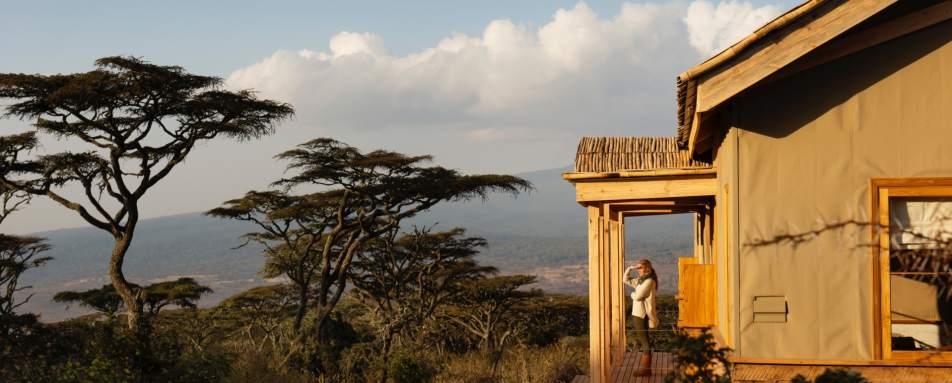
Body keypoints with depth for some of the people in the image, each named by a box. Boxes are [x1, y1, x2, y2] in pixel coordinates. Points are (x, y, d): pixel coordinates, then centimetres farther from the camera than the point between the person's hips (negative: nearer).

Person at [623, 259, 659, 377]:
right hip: (637, 313, 9)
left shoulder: (649, 281, -14)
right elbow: (626, 280, 23)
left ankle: (646, 368, -1)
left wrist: (632, 294, 4)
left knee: (645, 341, -4)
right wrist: (630, 268, 8)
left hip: (642, 315, -9)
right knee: (641, 341, 13)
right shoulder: (640, 280, 14)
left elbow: (638, 296, -18)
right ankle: (643, 366, 20)